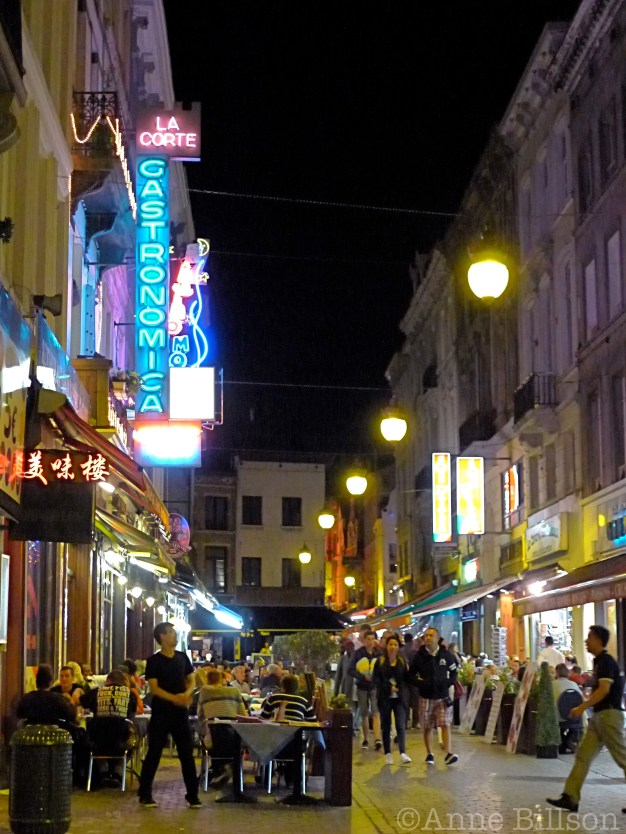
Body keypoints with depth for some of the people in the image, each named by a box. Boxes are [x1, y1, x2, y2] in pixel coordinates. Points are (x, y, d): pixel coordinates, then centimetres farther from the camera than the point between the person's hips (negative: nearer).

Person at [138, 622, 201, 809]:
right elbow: (154, 688, -12)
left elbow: (191, 680, 13)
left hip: (181, 712, 4)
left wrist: (187, 694, -9)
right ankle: (145, 795, 10)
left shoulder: (182, 657, 8)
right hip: (161, 712, -4)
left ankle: (192, 795, 11)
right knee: (154, 754, 1)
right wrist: (175, 698, -23)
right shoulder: (154, 660, -6)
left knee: (187, 754, 4)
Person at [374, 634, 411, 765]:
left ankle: (403, 753, -15)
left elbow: (406, 679, 6)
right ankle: (388, 754, 10)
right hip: (384, 698, 0)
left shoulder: (402, 662, 7)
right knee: (386, 726, 4)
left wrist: (399, 688, -12)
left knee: (401, 725, -10)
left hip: (399, 697, 0)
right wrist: (389, 687, -14)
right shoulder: (380, 662, 3)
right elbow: (376, 680, -1)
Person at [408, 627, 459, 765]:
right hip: (426, 696, 1)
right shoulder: (419, 656, 1)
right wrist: (419, 681, -11)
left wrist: (450, 685, -4)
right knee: (427, 727, 7)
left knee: (445, 724, -11)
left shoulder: (446, 655, 1)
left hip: (443, 696, -1)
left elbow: (453, 671, 12)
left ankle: (449, 753, -15)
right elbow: (411, 674, 8)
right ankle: (429, 754, 19)